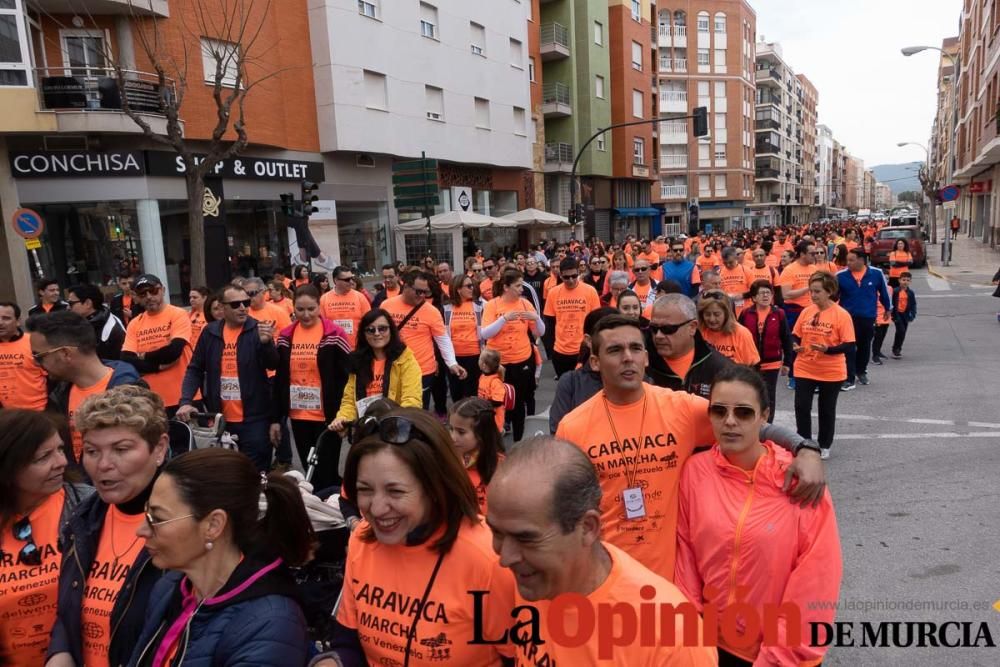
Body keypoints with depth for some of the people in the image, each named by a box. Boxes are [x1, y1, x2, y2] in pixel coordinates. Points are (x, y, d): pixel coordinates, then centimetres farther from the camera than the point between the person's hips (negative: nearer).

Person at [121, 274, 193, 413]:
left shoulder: (178, 315, -6)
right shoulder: (134, 324, 7)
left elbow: (174, 351, -19)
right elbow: (126, 360, -3)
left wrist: (144, 357, -3)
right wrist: (158, 366, -15)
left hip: (181, 397, -4)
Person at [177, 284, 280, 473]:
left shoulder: (258, 330, -5)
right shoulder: (210, 332, 4)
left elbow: (273, 365, -15)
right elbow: (195, 369, 7)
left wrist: (266, 342, -34)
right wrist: (186, 401, -6)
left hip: (254, 418, -3)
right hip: (220, 419, 4)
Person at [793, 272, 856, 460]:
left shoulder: (841, 315, -13)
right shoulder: (806, 312, 1)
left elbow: (849, 346, -15)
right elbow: (796, 336, 9)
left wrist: (827, 349, -29)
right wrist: (795, 346, -13)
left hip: (831, 372, -3)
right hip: (804, 369, 3)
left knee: (826, 409, 11)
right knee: (801, 406, 1)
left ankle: (824, 446, 28)